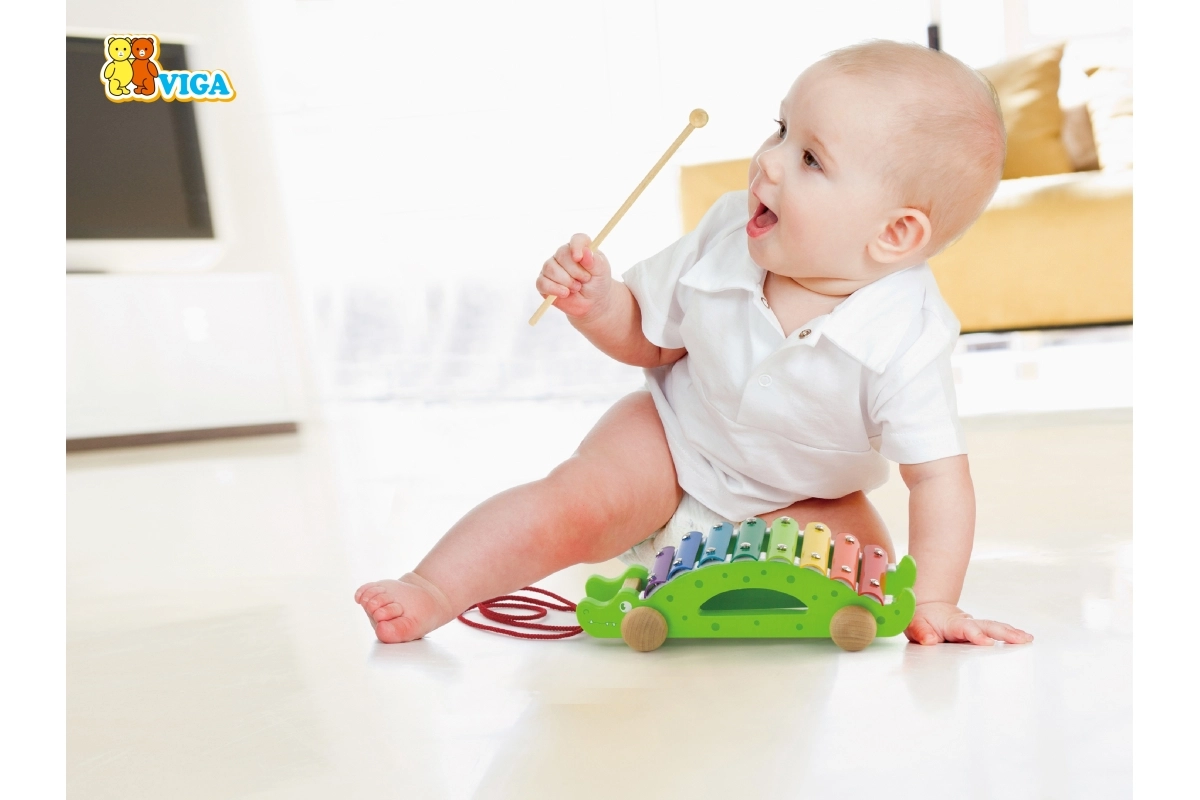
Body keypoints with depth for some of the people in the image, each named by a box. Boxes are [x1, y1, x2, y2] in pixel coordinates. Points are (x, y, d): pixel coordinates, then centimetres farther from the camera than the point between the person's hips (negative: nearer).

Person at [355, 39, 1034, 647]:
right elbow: (648, 338, -5)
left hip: (799, 500, 0)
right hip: (673, 441, 1)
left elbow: (939, 475, -24)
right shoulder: (726, 236, -19)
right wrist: (597, 303, -26)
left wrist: (933, 602, -34)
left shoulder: (905, 341, -30)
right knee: (574, 500, -22)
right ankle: (431, 591, -13)